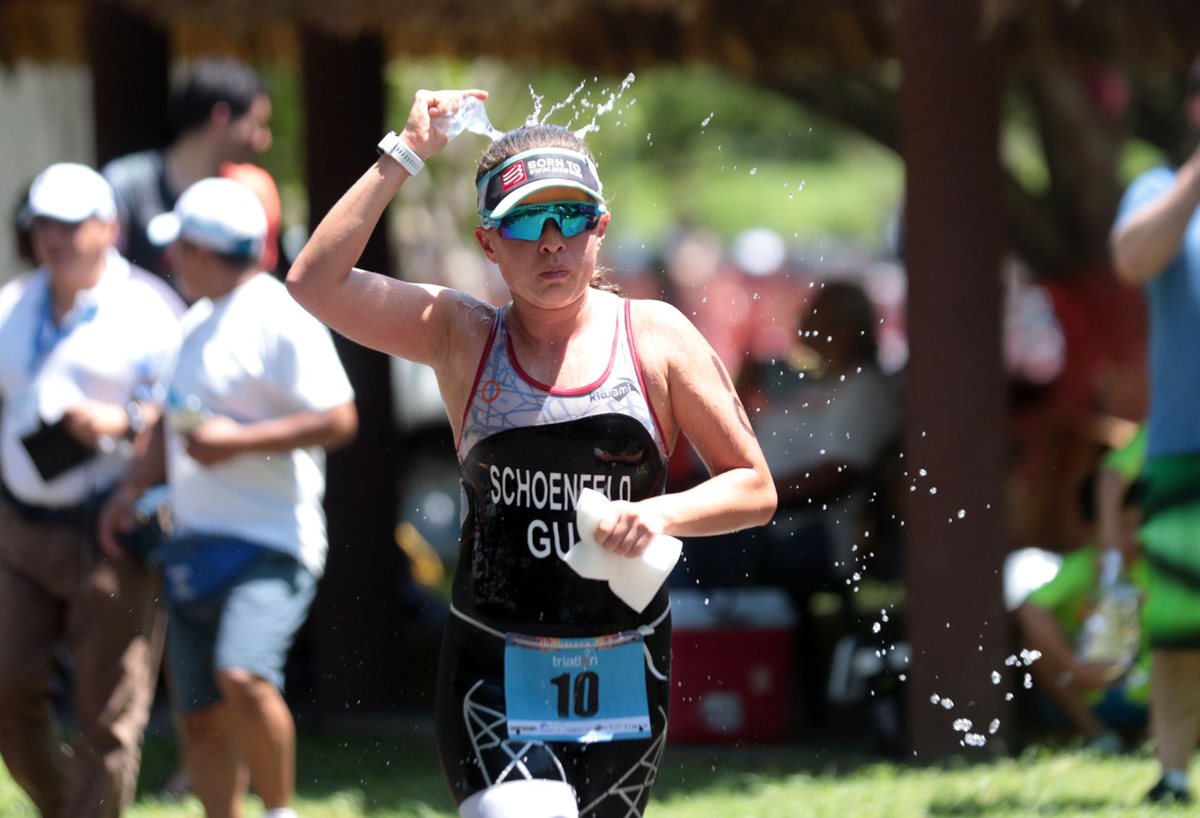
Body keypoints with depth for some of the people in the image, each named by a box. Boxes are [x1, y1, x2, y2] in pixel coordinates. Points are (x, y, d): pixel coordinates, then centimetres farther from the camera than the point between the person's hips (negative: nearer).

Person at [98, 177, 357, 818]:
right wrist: (135, 485, 16)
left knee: (242, 676, -27)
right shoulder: (199, 323, 18)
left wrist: (237, 441, -20)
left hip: (269, 542, -9)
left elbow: (338, 421, -17)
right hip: (195, 546, 9)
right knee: (201, 714, 7)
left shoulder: (280, 319, -10)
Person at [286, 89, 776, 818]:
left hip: (624, 677, 2)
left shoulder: (657, 337, 3)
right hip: (494, 677, -2)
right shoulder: (461, 336, 2)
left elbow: (755, 489, 4)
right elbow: (315, 281, -11)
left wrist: (663, 513, -15)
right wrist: (405, 155, -11)